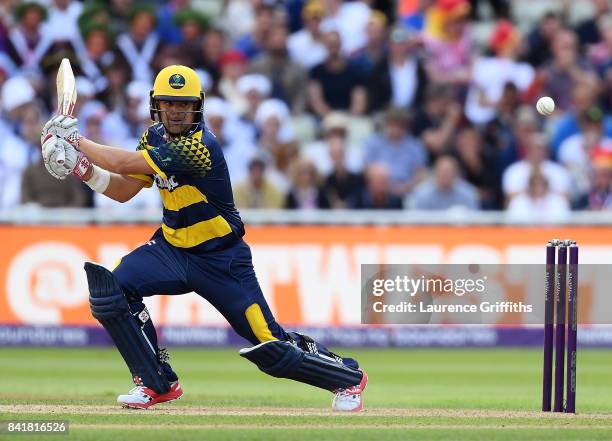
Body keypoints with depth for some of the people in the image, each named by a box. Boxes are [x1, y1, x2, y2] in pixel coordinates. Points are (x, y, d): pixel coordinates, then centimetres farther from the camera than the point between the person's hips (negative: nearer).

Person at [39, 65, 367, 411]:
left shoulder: (199, 145, -27)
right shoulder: (155, 137, 0)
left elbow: (123, 163, -30)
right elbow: (123, 190, 2)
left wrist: (73, 140, -20)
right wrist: (83, 169, -14)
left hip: (221, 260, -7)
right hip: (172, 248, 7)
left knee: (270, 345, -8)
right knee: (112, 286, -15)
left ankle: (348, 376, 19)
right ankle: (159, 383, 0)